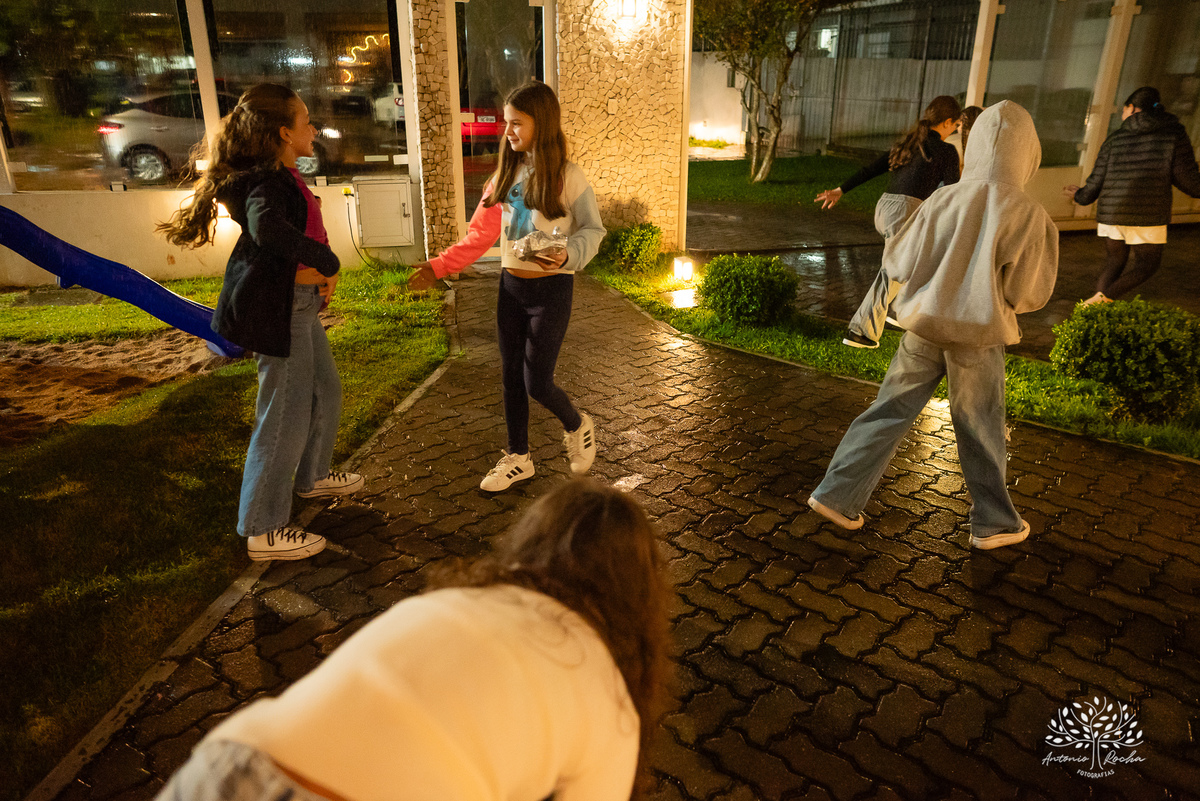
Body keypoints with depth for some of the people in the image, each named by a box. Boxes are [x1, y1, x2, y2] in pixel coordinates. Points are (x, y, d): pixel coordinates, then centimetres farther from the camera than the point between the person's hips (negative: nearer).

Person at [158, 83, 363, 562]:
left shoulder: (281, 176, 14)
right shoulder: (266, 180, -18)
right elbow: (267, 228, -40)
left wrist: (321, 274, 8)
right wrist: (327, 262, -28)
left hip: (299, 303, 11)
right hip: (276, 307, -11)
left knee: (325, 392, 23)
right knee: (286, 415, -4)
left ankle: (312, 477, 44)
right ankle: (263, 531, 7)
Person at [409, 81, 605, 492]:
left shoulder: (568, 177, -11)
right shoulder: (506, 173, 6)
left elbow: (592, 230, -5)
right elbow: (480, 234, 4)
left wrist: (567, 255, -25)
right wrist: (439, 266, -3)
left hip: (551, 288, -6)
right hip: (510, 285, 6)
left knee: (537, 382, -3)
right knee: (511, 376, 11)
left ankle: (577, 426, 29)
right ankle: (517, 458, 28)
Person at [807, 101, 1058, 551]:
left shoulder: (944, 200, -6)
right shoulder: (1028, 215, -13)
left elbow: (897, 265, -1)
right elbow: (1028, 294, -11)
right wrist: (993, 294, 10)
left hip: (924, 326, 2)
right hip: (978, 336, -2)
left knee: (888, 412, 11)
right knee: (980, 432, 13)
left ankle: (836, 496, 13)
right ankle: (994, 523, 30)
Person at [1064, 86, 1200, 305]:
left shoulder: (1115, 139, 7)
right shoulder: (1174, 136, 1)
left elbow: (1096, 182, 8)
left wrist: (1080, 195, 28)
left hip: (1110, 213, 3)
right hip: (1147, 215, -3)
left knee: (1114, 263, 16)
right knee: (1147, 263, 12)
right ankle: (1103, 297, -10)